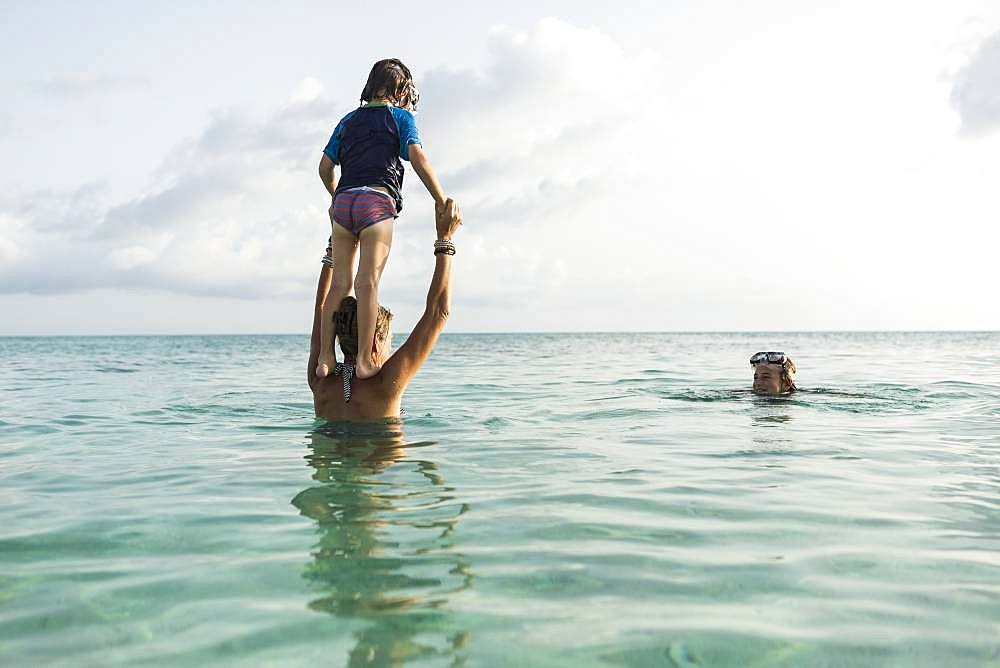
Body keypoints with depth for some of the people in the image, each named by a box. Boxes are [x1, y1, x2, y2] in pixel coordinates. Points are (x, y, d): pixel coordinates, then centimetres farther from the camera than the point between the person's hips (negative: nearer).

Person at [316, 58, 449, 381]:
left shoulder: (348, 120, 25)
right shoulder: (400, 116, 11)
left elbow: (325, 166, 22)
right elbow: (418, 158, -4)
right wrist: (441, 201, -2)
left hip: (343, 201, 5)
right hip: (376, 201, -5)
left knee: (340, 283, 4)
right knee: (368, 282, -13)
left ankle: (325, 357, -3)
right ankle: (364, 360, -18)